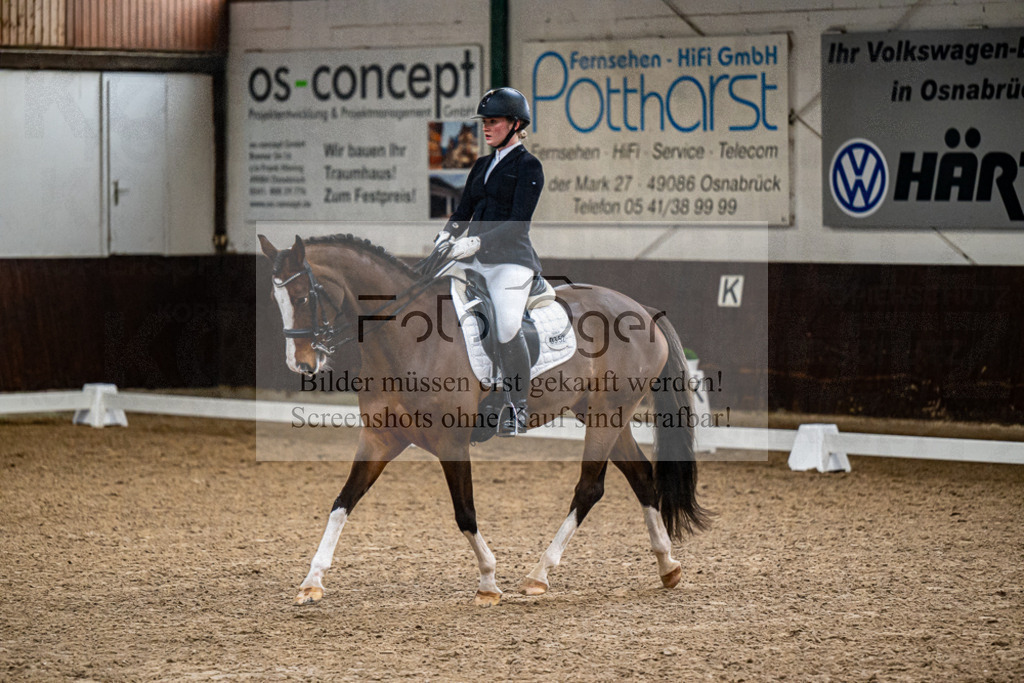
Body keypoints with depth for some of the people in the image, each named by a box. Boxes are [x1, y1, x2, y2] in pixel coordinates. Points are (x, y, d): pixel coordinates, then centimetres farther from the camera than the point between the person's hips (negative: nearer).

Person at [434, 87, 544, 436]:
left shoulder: (528, 166, -1)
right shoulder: (482, 165, 22)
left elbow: (518, 223, -11)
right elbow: (464, 211, 20)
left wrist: (477, 242, -21)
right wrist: (445, 237, -1)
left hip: (510, 258, -7)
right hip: (474, 261, 7)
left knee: (507, 329, -24)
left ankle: (518, 408, -11)